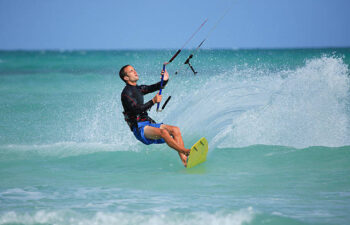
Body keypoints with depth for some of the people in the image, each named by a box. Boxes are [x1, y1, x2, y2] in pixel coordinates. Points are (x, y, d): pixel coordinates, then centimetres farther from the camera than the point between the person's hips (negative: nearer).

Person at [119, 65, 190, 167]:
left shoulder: (139, 89, 20)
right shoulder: (126, 93, -7)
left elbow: (155, 87, 12)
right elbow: (136, 110, -20)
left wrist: (165, 80, -8)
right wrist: (153, 101, -26)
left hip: (149, 124, 8)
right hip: (139, 128, -8)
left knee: (175, 129, -13)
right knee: (163, 132, -32)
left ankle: (184, 160, -25)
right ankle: (186, 151, -38)